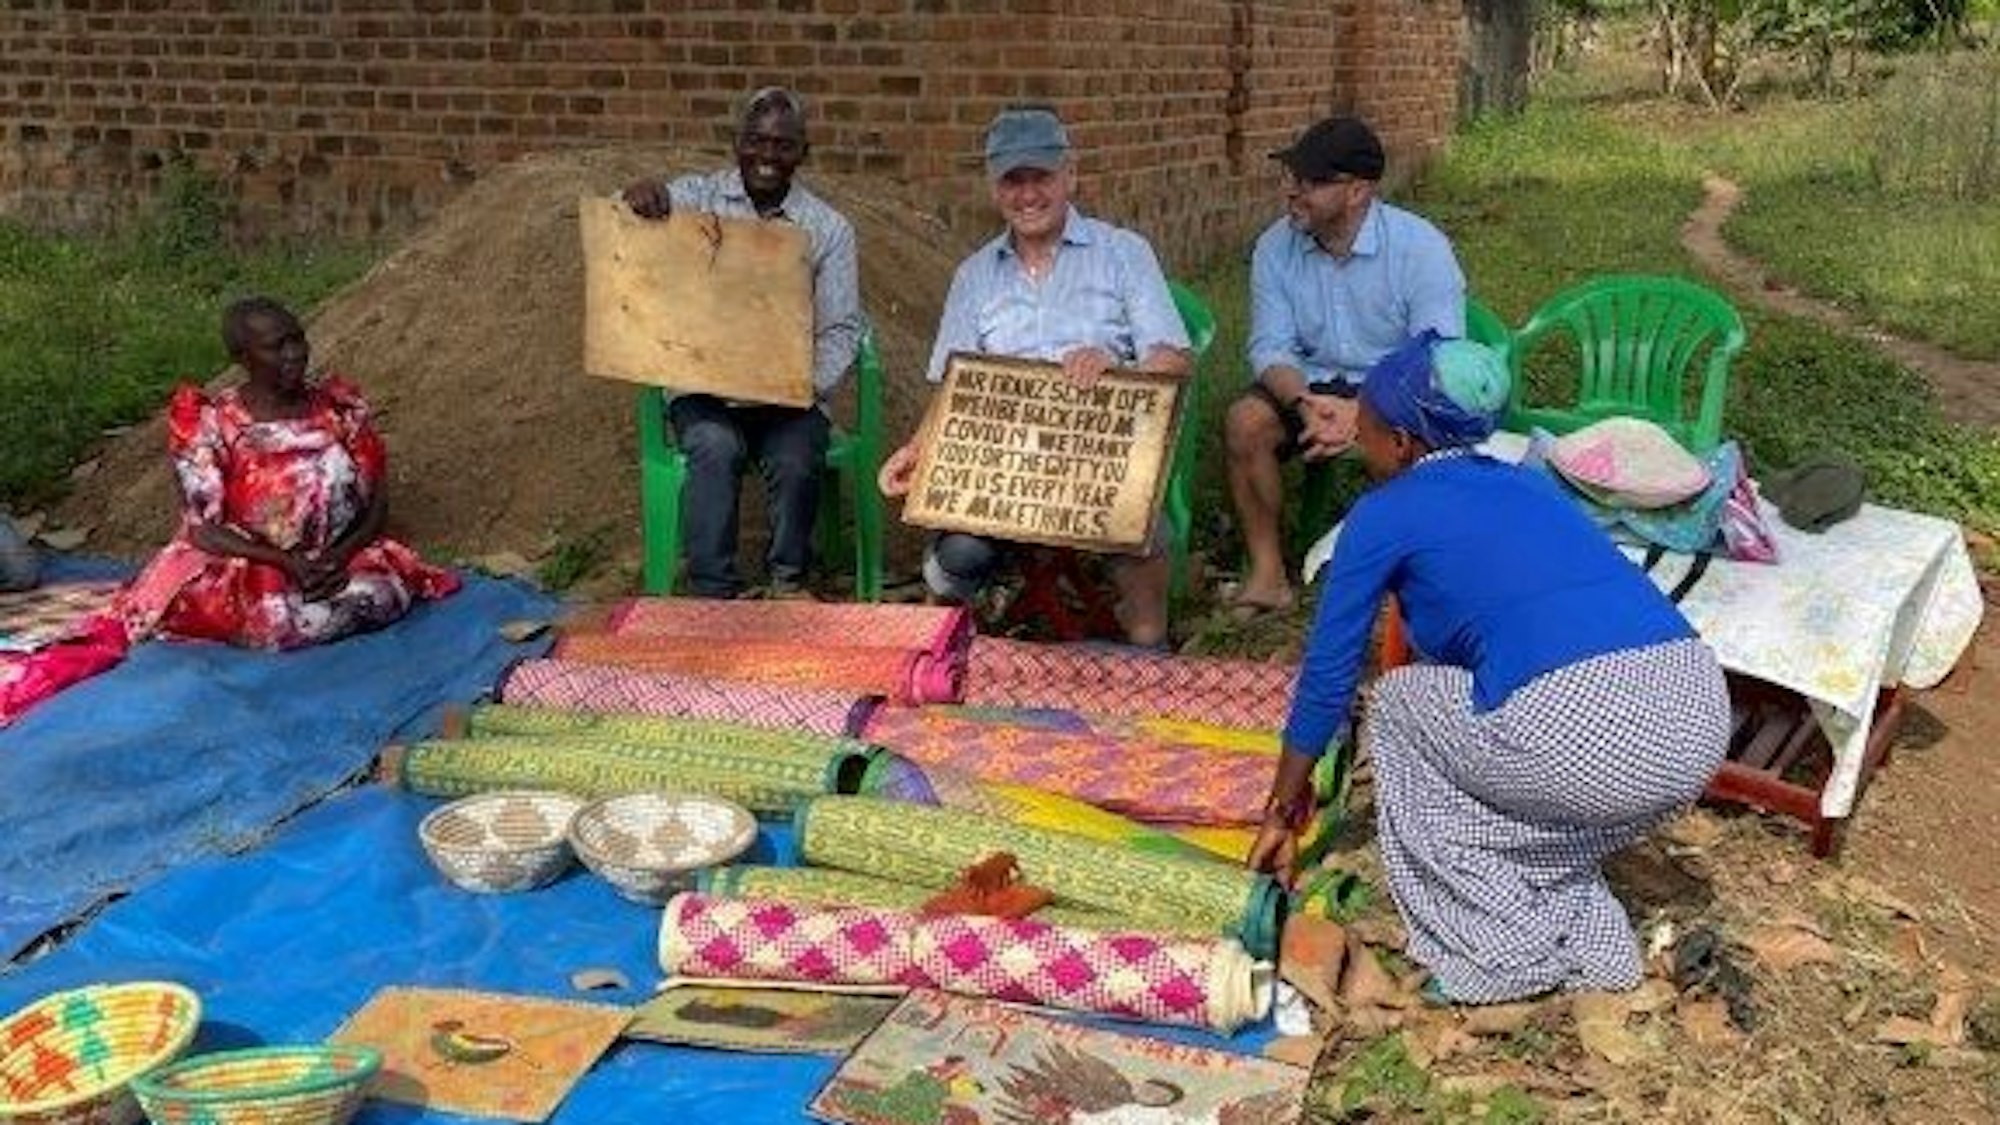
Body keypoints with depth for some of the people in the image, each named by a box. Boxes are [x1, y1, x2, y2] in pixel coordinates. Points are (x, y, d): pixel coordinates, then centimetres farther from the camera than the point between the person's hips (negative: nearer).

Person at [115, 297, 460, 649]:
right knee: (278, 620, -35)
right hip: (245, 565, -2)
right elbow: (204, 529, -10)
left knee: (381, 596, -30)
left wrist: (342, 555, -18)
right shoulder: (211, 425, -8)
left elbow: (377, 502, 2)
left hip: (336, 559, 2)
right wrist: (285, 562, -23)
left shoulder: (339, 409, 0)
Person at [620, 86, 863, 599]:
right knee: (716, 448, -31)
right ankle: (713, 592, -22)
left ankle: (788, 581, -4)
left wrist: (809, 383, -16)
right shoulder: (699, 197, 5)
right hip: (702, 387, 0)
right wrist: (640, 197, -26)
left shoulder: (828, 229, 6)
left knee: (796, 459, -28)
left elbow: (840, 330, 3)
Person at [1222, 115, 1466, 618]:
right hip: (1310, 384, 3)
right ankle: (1266, 572, -16)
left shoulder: (1421, 248, -14)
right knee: (1245, 420, -25)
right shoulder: (1275, 247, -2)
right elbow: (1271, 347, -4)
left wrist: (1363, 413, -33)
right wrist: (1305, 402, -27)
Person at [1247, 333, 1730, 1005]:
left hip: (1584, 735, -7)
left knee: (1398, 705, 20)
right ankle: (1594, 945, 28)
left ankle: (1499, 956, 20)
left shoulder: (1386, 514, 10)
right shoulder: (1527, 484, 29)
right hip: (1703, 721, 8)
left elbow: (1328, 673, 16)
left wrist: (1284, 810, 30)